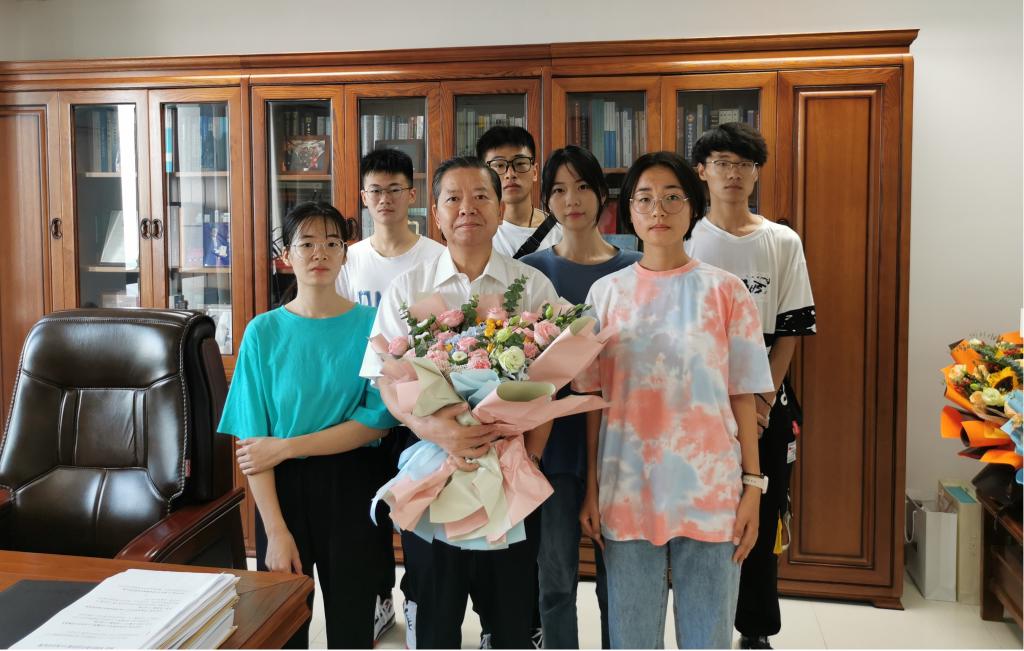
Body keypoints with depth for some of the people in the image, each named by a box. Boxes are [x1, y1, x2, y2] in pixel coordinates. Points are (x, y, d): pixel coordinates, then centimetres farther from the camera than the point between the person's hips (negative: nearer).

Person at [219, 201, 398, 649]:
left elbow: (377, 422, -10)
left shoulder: (372, 326, -4)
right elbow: (252, 440, -5)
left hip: (353, 489, 0)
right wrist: (276, 531, -12)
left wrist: (285, 446, -15)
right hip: (283, 488, 1)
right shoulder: (264, 332, -3)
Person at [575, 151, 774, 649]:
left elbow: (742, 396, 1)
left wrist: (753, 487, -3)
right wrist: (591, 489, 3)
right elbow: (593, 398, 5)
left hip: (710, 490, -1)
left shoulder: (725, 291, 0)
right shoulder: (606, 293, 4)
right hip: (627, 490, 1)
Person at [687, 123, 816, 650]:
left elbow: (790, 329, 2)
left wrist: (764, 398, -9)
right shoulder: (684, 242, 1)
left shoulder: (783, 242, 5)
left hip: (767, 403, 1)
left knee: (762, 520, 7)